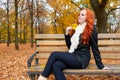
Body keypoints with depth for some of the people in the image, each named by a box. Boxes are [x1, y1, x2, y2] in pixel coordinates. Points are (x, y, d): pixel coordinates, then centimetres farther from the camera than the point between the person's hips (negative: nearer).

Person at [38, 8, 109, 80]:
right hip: (73, 57, 6)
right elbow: (70, 46, 19)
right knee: (56, 65, -25)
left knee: (54, 54, -20)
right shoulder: (77, 28, 19)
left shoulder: (91, 29, -1)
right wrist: (67, 34, 7)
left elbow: (95, 48, -2)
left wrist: (100, 66, -5)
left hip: (81, 59, -6)